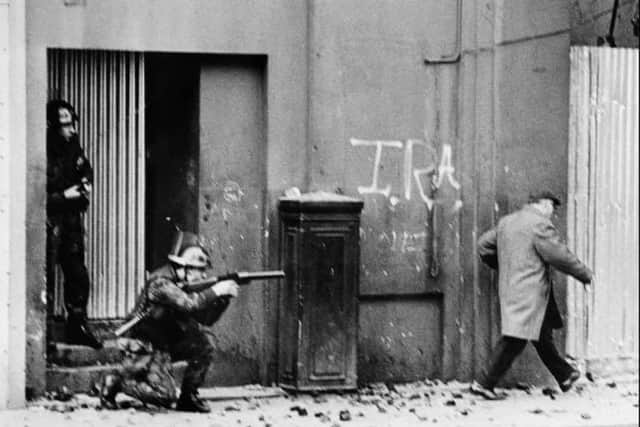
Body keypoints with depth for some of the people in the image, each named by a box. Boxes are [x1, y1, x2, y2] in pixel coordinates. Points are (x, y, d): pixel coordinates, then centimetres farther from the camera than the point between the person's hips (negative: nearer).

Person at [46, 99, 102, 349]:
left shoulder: (72, 148, 4)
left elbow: (85, 168, 24)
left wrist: (86, 183, 3)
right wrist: (64, 196, -20)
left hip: (71, 219, 7)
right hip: (49, 222, -7)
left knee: (78, 274, 12)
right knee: (45, 279, -6)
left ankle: (77, 327, 24)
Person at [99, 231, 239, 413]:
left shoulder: (184, 285, 5)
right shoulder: (161, 282, -22)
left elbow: (206, 318, 4)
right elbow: (187, 304, -38)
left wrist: (224, 298, -12)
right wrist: (215, 291, -30)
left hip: (165, 344, 9)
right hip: (143, 350, -9)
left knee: (202, 346, -8)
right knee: (165, 396, -20)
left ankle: (188, 397, 4)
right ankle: (116, 382, 0)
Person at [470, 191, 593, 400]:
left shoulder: (506, 222, 14)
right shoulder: (540, 224, -12)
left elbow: (483, 244, 21)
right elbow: (559, 255, -13)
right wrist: (585, 274, -1)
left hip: (509, 287, 10)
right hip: (529, 292, -10)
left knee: (543, 335, 18)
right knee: (514, 340, -8)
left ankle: (564, 376, 28)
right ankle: (484, 383, -10)